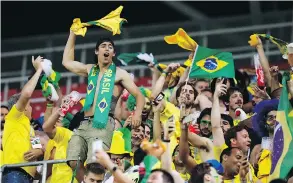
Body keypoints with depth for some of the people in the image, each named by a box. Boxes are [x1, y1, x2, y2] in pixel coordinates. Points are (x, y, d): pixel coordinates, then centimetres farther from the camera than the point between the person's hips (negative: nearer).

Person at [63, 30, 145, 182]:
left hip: (103, 124, -5)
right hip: (84, 124, 5)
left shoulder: (119, 74, 8)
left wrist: (137, 113, -17)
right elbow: (67, 62, 25)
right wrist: (72, 34, 23)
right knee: (73, 162, -12)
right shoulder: (90, 70, 23)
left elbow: (139, 96, 4)